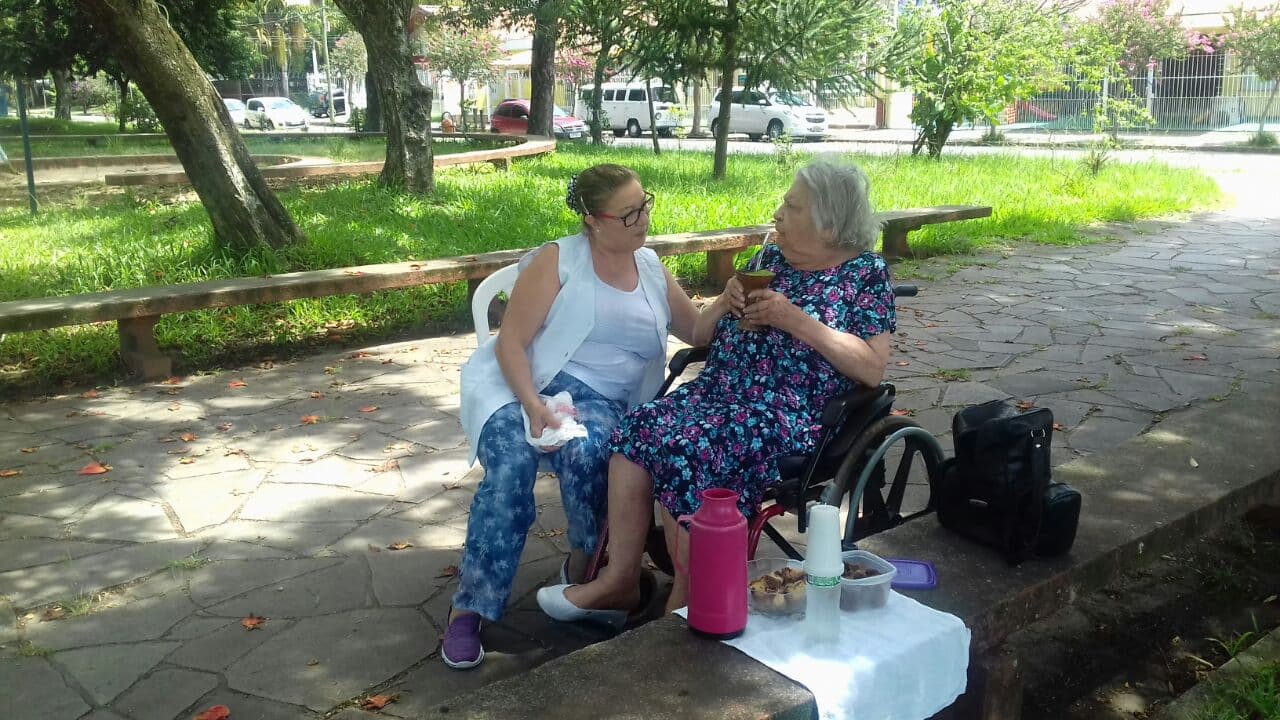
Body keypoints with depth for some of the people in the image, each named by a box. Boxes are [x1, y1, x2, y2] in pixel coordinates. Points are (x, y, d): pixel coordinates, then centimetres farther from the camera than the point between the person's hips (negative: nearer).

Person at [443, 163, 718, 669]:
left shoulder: (652, 268, 15)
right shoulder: (557, 261, 0)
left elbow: (698, 333, 23)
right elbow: (510, 343, -7)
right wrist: (534, 404, -24)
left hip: (599, 399, 2)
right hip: (523, 385, -2)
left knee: (585, 452, -34)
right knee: (510, 467, -33)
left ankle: (583, 566, -9)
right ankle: (468, 608, -22)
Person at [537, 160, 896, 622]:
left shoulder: (866, 273, 0)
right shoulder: (771, 257, 16)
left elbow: (873, 368, -11)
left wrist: (794, 319, -15)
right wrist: (727, 301, -2)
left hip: (793, 413, -6)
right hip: (719, 389, 6)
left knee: (686, 449, -29)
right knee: (639, 428, -20)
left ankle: (687, 601, -12)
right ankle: (619, 581, -15)